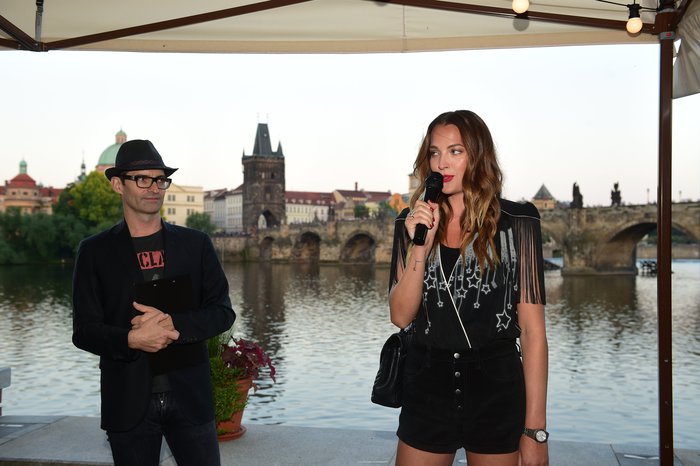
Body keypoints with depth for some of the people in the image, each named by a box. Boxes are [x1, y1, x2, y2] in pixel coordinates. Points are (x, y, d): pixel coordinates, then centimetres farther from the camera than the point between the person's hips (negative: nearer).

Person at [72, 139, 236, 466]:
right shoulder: (95, 251, 2)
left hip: (190, 395, 1)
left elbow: (223, 312, 1)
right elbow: (84, 331, -1)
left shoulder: (196, 244, 5)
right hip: (128, 400, 0)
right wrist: (132, 339, -20)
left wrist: (172, 323, -16)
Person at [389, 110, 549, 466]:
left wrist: (535, 430, -11)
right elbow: (400, 316, -4)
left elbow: (532, 328, -8)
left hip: (496, 390, -2)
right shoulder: (412, 223, 3)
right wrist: (420, 247, -18)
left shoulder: (516, 223, -6)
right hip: (427, 387, 2)